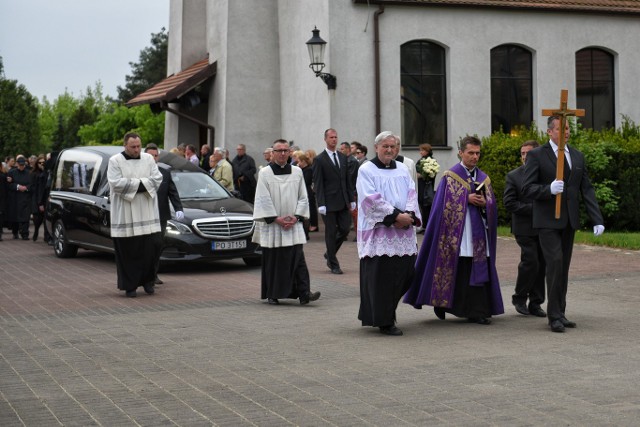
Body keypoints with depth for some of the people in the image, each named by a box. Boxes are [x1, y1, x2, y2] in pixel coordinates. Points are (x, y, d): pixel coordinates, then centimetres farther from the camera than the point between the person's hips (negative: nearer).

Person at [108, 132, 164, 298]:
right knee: (128, 252, 0)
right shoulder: (115, 161, -1)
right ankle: (130, 286, 10)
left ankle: (147, 280, 16)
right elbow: (116, 183, -13)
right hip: (125, 215, -3)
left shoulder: (148, 159, 10)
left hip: (147, 214, 3)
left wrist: (134, 184, -11)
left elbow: (157, 179, 0)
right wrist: (141, 183, -11)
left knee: (153, 245, -2)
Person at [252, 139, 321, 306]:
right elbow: (264, 199, -5)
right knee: (272, 261, 4)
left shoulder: (297, 172, 7)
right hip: (271, 225, -2)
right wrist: (276, 219, -11)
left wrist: (296, 217, -5)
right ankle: (272, 295, 13)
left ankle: (304, 293, -10)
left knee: (298, 259, -5)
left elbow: (303, 198, 8)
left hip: (293, 225, 2)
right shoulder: (265, 173, -2)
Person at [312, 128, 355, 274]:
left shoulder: (343, 157, 11)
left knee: (345, 229, 3)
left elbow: (348, 180, 14)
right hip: (329, 203, -5)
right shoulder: (319, 160, -5)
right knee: (331, 233, 1)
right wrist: (321, 204, -15)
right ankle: (333, 265, 11)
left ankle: (329, 254, 26)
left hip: (343, 202, 5)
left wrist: (351, 199, 9)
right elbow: (318, 184, -9)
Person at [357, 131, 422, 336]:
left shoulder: (402, 170, 16)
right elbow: (372, 199, -11)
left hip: (403, 230, 6)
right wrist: (396, 215, -17)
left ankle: (387, 310, 25)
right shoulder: (366, 170, -1)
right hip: (378, 231, -5)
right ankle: (384, 321, 1)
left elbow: (411, 193, 7)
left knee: (405, 271, 5)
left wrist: (409, 214, -12)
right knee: (382, 276, -6)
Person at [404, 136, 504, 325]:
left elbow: (492, 203, 12)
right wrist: (467, 199, -14)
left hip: (478, 232, 5)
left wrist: (484, 203, -9)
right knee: (457, 271, -5)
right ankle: (441, 303, 8)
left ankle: (478, 311, 0)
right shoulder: (450, 176, 1)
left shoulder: (484, 178, 15)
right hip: (457, 231, -4)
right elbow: (446, 203, -7)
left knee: (479, 271, -1)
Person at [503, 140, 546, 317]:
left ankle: (535, 303, 15)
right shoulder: (513, 176, -1)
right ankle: (519, 298, 9)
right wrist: (532, 208, -15)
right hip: (525, 228, -3)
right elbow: (508, 203, -7)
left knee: (541, 265, 5)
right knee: (530, 262, -11)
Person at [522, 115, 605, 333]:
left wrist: (597, 219, 1)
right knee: (555, 262, -14)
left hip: (569, 221, 5)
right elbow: (527, 188, -8)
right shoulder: (536, 155, -3)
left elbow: (587, 190, 9)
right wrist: (549, 189, -27)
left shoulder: (577, 156, 12)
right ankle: (554, 315, -8)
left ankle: (560, 313, 17)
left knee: (564, 266, 9)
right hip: (547, 221, -5)